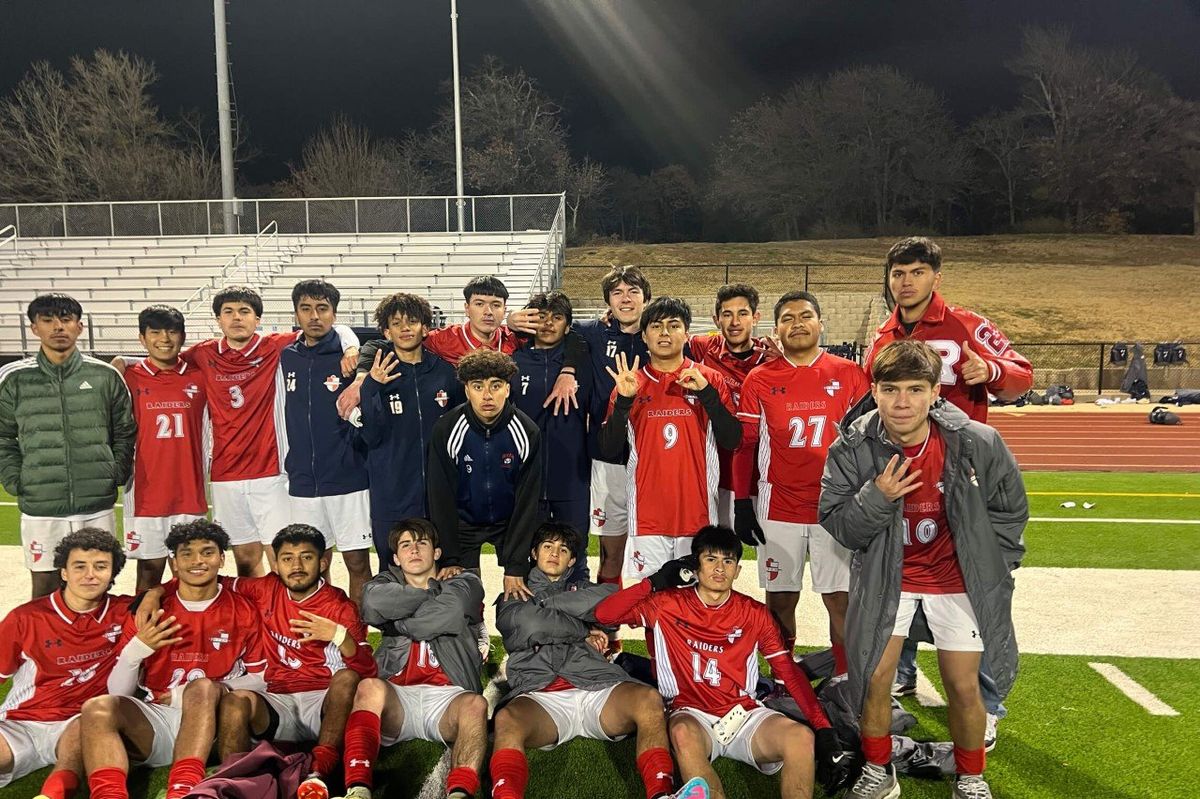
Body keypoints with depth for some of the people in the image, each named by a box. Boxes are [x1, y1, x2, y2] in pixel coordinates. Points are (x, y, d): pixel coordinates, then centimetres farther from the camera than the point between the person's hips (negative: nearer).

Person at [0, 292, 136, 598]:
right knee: (44, 587, 8)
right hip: (40, 509, 0)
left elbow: (125, 433, 11)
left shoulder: (105, 376, 3)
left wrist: (117, 475, 2)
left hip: (98, 507, 1)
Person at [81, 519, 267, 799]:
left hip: (212, 724, -2)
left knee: (201, 689, -33)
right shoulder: (150, 614, 13)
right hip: (153, 721, 2)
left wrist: (203, 689, -7)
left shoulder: (244, 612, 8)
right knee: (97, 708, -26)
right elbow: (118, 692, 10)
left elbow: (260, 680, 6)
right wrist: (135, 650, -10)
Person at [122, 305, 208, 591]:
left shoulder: (198, 378, 5)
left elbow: (206, 438, 12)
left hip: (189, 495, 1)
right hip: (144, 495, -1)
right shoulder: (129, 378, 0)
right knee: (149, 571, 7)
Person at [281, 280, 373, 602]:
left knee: (357, 563, 2)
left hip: (349, 479, -4)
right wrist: (291, 463, 15)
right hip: (302, 482, 4)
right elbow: (288, 418, 16)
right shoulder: (287, 357, 7)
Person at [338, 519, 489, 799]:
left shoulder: (464, 583, 20)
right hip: (396, 696, 1)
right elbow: (374, 603, -3)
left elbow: (448, 615, -5)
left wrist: (395, 623, 7)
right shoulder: (388, 582, 25)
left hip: (447, 697, -1)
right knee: (370, 687, -32)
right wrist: (432, 593, 5)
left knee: (475, 704, -34)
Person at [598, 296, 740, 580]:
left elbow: (732, 441, -3)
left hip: (698, 514, 0)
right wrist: (623, 402, -12)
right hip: (647, 517, 0)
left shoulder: (710, 380, 5)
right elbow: (609, 451, 0)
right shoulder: (630, 384, 6)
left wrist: (706, 393, -13)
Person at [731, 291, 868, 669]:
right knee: (780, 599, 7)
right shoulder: (759, 380, 2)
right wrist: (743, 506, 1)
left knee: (840, 599, 2)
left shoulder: (849, 374, 2)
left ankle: (845, 679, 16)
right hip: (778, 508, 0)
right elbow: (744, 445, 5)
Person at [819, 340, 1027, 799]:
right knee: (875, 678, -1)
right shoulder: (853, 448, -17)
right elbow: (836, 524, -12)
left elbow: (1009, 510, 0)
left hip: (957, 578, 0)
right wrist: (876, 498, -30)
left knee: (963, 686, 3)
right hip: (885, 576, 1)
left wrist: (985, 568, 3)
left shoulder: (978, 443, -18)